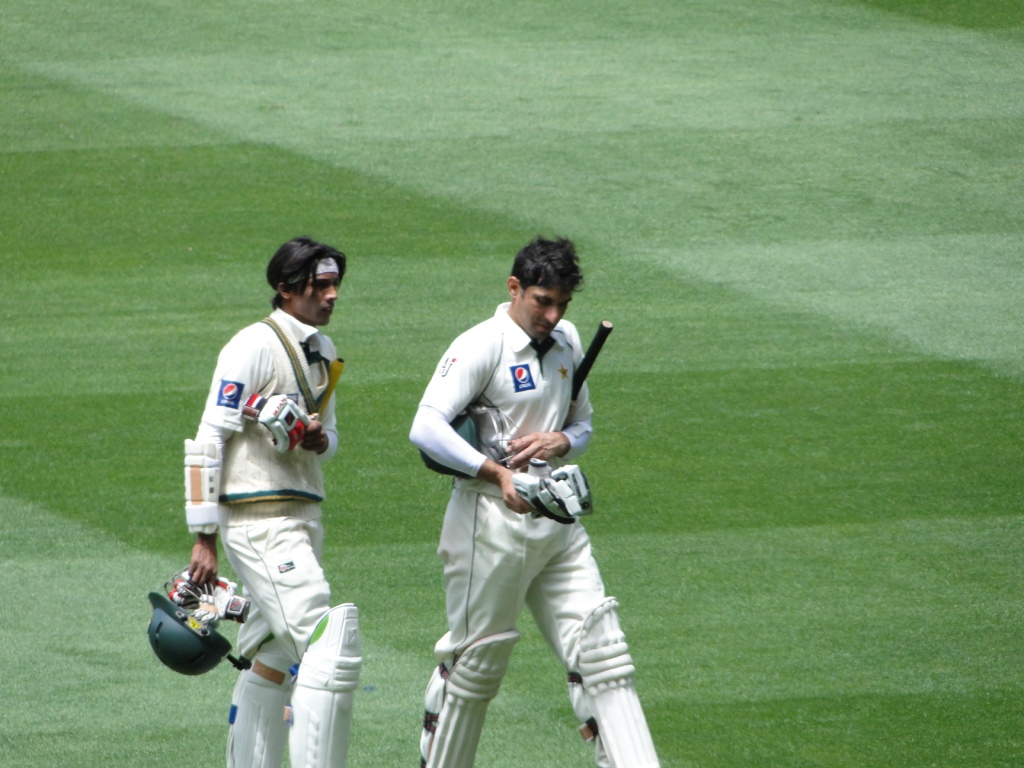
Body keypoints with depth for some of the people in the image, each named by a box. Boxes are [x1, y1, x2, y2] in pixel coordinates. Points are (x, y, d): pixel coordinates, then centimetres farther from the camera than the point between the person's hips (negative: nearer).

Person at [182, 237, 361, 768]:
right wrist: (204, 539, -17)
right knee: (328, 649, -17)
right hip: (258, 520, -9)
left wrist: (319, 440, -3)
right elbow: (209, 441, -13)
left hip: (304, 518, 9)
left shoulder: (321, 351, 15)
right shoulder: (253, 346, -11)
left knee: (271, 660, 14)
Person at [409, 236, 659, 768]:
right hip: (493, 523, -7)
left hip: (558, 521, 7)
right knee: (476, 659, 2)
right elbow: (426, 428, -23)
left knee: (601, 652, 0)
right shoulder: (482, 346, -12)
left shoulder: (566, 342, 11)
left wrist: (561, 441, -1)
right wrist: (498, 473, -29)